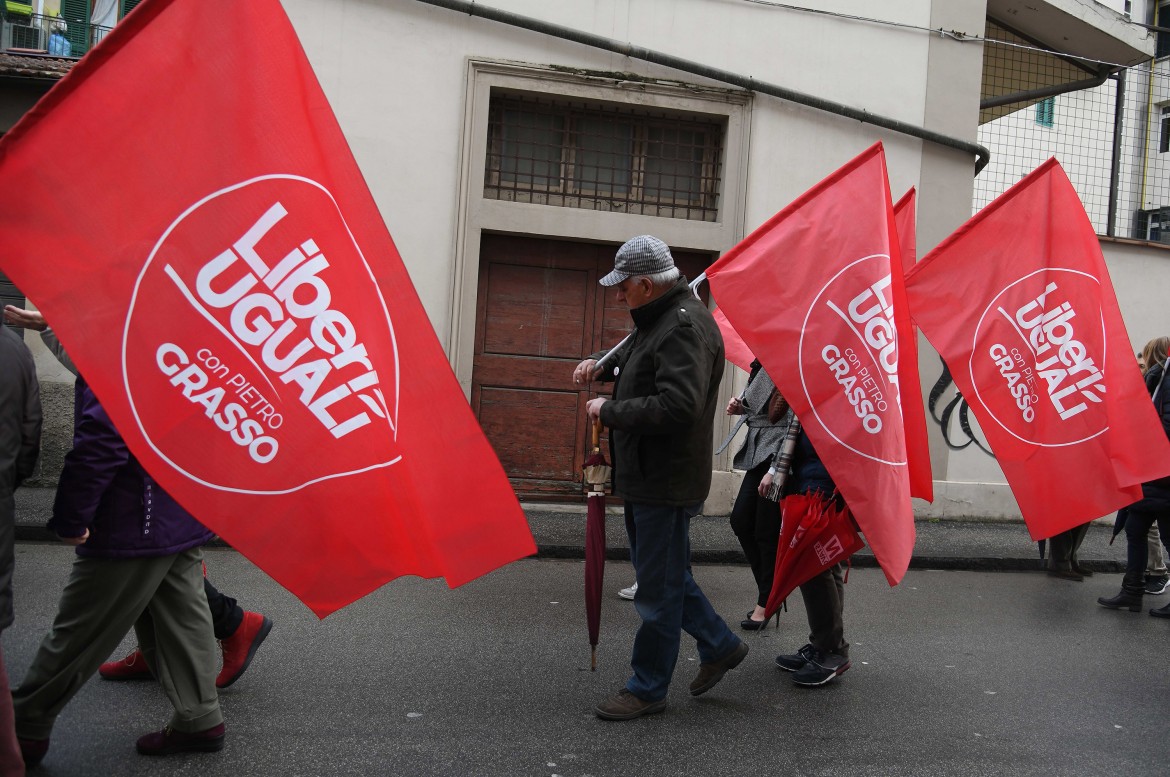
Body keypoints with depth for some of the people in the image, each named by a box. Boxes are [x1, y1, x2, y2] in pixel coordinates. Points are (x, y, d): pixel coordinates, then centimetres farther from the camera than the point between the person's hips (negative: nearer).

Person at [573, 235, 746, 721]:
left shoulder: (684, 326, -20)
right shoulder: (659, 320, 14)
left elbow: (678, 404, -31)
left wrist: (609, 411, -20)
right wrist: (604, 365, 15)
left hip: (666, 482, -11)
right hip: (646, 477, 11)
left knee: (658, 588, 3)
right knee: (665, 573, 21)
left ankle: (647, 689, 17)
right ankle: (719, 646, 35)